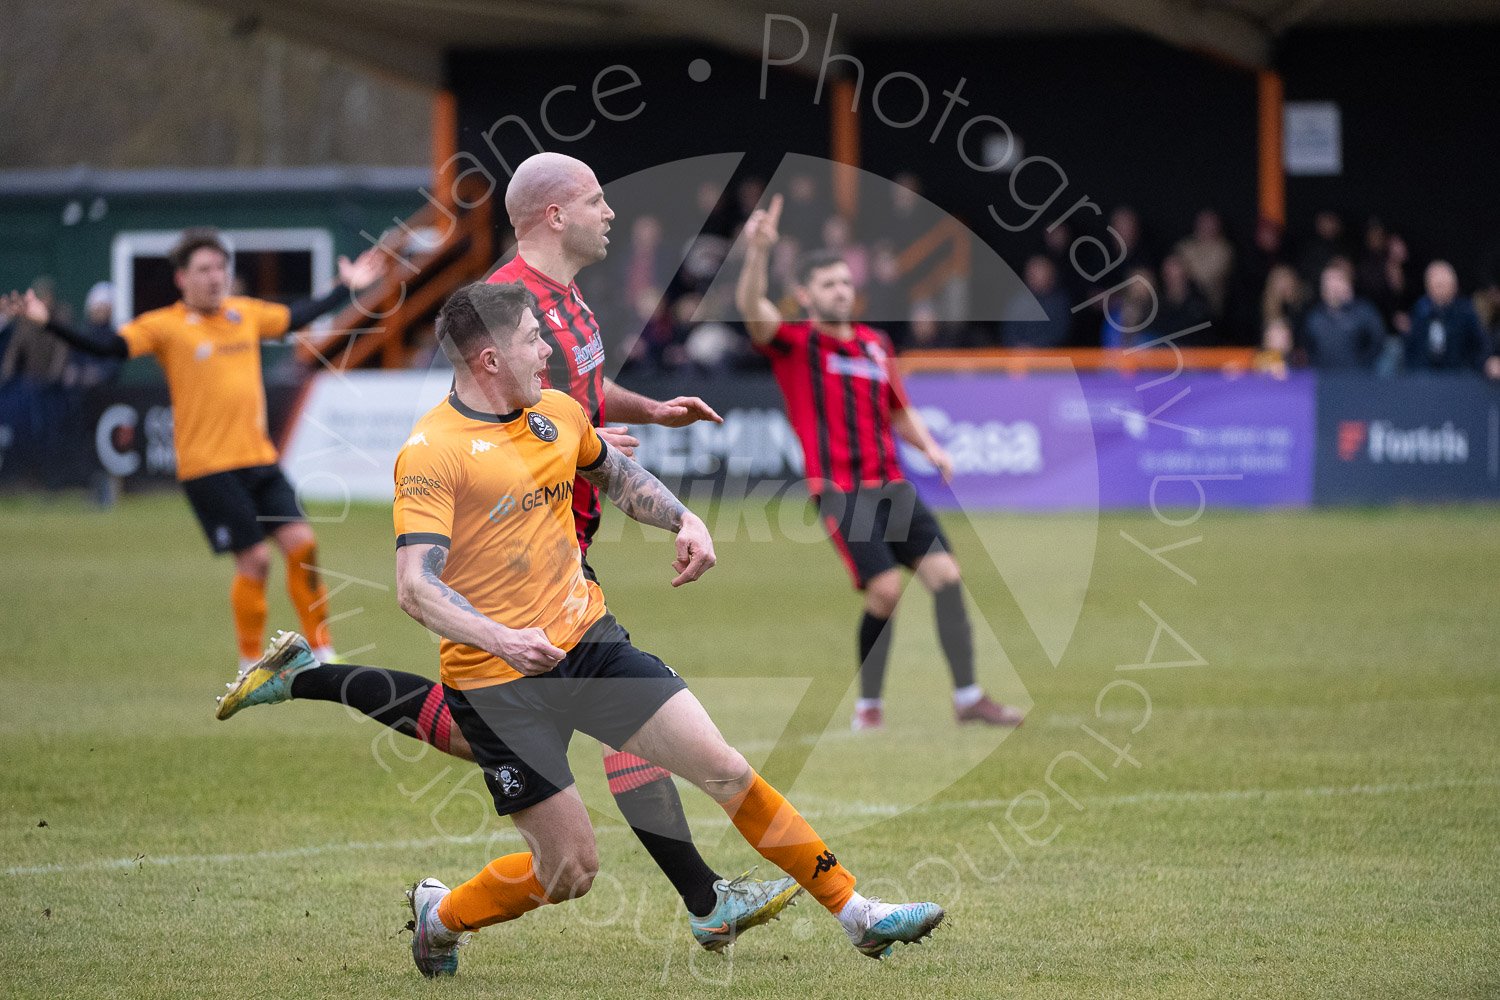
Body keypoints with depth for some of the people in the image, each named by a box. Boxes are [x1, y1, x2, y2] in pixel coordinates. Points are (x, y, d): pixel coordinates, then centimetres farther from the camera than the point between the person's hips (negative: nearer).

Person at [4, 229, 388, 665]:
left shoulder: (246, 313, 10)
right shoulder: (166, 326, -6)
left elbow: (298, 316, 26)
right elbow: (107, 347, -14)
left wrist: (347, 287, 32)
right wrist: (48, 321, -26)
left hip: (259, 458, 5)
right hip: (207, 465, -5)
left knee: (301, 543, -2)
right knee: (255, 559, -9)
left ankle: (322, 650, 13)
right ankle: (250, 664, 8)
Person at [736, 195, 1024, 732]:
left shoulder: (876, 344, 17)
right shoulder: (793, 343, -1)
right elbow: (752, 307, -21)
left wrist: (929, 446, 8)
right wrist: (757, 251, -38)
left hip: (891, 485, 6)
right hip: (839, 491, -6)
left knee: (945, 575, -5)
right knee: (885, 588, -18)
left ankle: (968, 697, 1)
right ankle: (869, 703, 0)